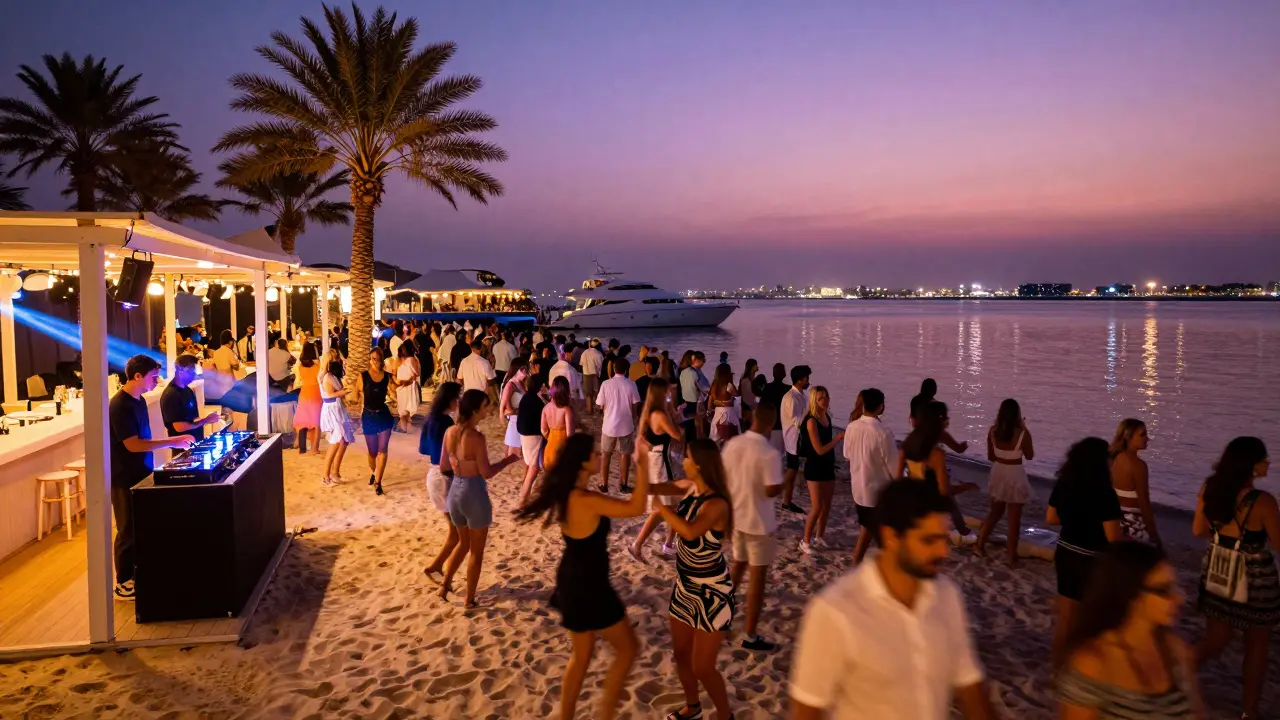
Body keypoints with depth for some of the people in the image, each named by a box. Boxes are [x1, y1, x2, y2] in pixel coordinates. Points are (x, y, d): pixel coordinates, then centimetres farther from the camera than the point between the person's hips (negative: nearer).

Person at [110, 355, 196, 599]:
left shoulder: (138, 400, 9)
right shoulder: (120, 405, -20)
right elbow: (133, 444, -24)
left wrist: (173, 442, 11)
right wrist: (171, 442, -23)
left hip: (140, 475, 9)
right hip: (125, 479, -9)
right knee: (128, 531, 1)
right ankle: (124, 583, 12)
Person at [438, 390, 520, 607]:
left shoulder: (450, 432, -1)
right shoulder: (477, 437, -22)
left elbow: (443, 465, 7)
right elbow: (487, 473, -18)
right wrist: (509, 459, -5)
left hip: (455, 491, 7)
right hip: (474, 494, -7)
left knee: (463, 543, 28)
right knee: (477, 551, 11)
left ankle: (445, 585, 29)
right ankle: (470, 600, 20)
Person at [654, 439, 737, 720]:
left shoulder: (717, 504, -28)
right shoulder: (693, 490, -5)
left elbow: (690, 531, -45)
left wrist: (656, 501, -38)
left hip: (711, 593, -8)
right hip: (685, 587, 8)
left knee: (702, 667, 4)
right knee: (681, 654, 21)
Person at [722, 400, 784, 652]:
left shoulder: (731, 444, -3)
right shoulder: (770, 453, -23)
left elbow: (721, 479, 5)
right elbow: (772, 491, -23)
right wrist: (783, 485, -4)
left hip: (734, 515, 6)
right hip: (758, 522, -6)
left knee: (738, 564, 28)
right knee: (757, 576, 5)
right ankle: (751, 636, 13)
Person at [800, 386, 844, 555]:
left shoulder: (827, 417, 3)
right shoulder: (812, 421, -20)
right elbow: (820, 449, -22)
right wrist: (839, 437, -20)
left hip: (828, 467, 7)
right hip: (814, 468, -7)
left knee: (827, 506, 13)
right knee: (816, 508, -6)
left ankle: (819, 537, 30)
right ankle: (805, 541, 8)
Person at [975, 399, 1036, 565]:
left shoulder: (993, 431, -8)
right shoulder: (1023, 434, -19)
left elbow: (990, 457, 2)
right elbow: (1030, 456, -1)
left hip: (998, 473, 4)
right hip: (1015, 476, -4)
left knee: (995, 512, 23)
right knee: (1014, 518, 9)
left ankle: (979, 544, 23)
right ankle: (1012, 556, 16)